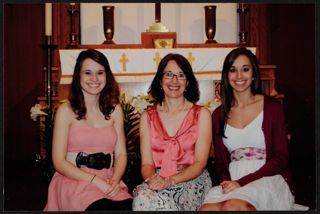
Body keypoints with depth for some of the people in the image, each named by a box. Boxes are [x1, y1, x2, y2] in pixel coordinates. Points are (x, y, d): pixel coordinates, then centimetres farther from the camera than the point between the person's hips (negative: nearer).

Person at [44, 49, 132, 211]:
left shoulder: (114, 109, 12)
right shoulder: (66, 111, -1)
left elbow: (121, 154, 11)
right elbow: (59, 162, -4)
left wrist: (115, 181, -10)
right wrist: (96, 181, -14)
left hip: (108, 182, 4)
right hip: (74, 181, -4)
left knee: (128, 205, -29)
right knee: (104, 207, -34)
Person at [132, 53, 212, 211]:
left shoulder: (202, 115, 5)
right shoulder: (148, 117, 10)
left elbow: (200, 162, -3)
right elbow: (146, 163, 4)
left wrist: (170, 181, -19)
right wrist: (152, 179, -20)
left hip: (192, 180, -1)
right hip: (158, 179, 2)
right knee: (144, 197, -34)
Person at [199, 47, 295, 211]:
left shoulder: (272, 107, 3)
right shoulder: (219, 115, 13)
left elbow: (280, 159, -2)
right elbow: (220, 161, 13)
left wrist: (242, 182, -13)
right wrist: (227, 182, -10)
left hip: (269, 179, -3)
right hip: (232, 182, 3)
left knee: (234, 205, -36)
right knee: (206, 208, -32)